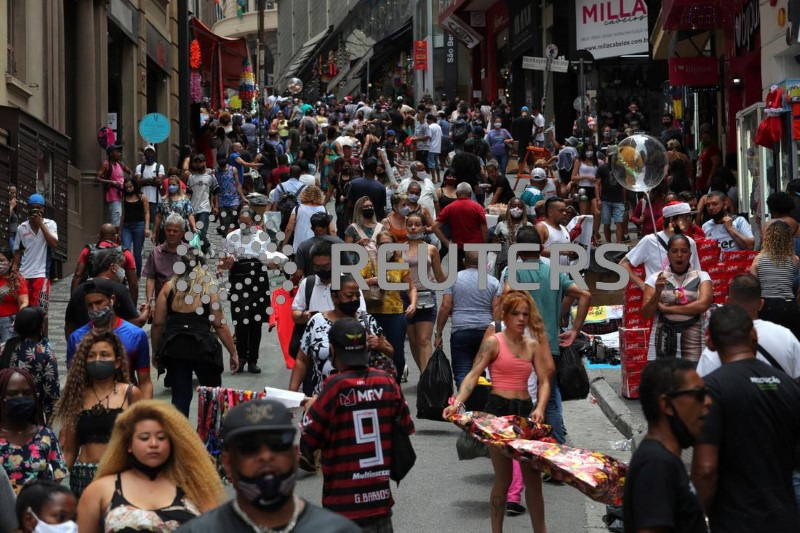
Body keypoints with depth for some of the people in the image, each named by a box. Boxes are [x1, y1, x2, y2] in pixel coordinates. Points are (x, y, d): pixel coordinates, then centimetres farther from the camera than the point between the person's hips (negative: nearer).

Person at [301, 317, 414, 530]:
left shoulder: (335, 387, -15)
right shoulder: (387, 382, -2)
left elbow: (306, 442, -8)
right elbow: (406, 429, 8)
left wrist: (310, 409, 9)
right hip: (382, 498, 5)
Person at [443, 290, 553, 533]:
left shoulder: (533, 345, 10)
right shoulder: (494, 342, -4)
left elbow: (544, 381, 6)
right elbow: (473, 374, -13)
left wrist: (540, 408, -12)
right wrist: (458, 402, -28)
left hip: (525, 410, 5)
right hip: (499, 409, -5)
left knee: (533, 476, 8)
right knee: (503, 478, 0)